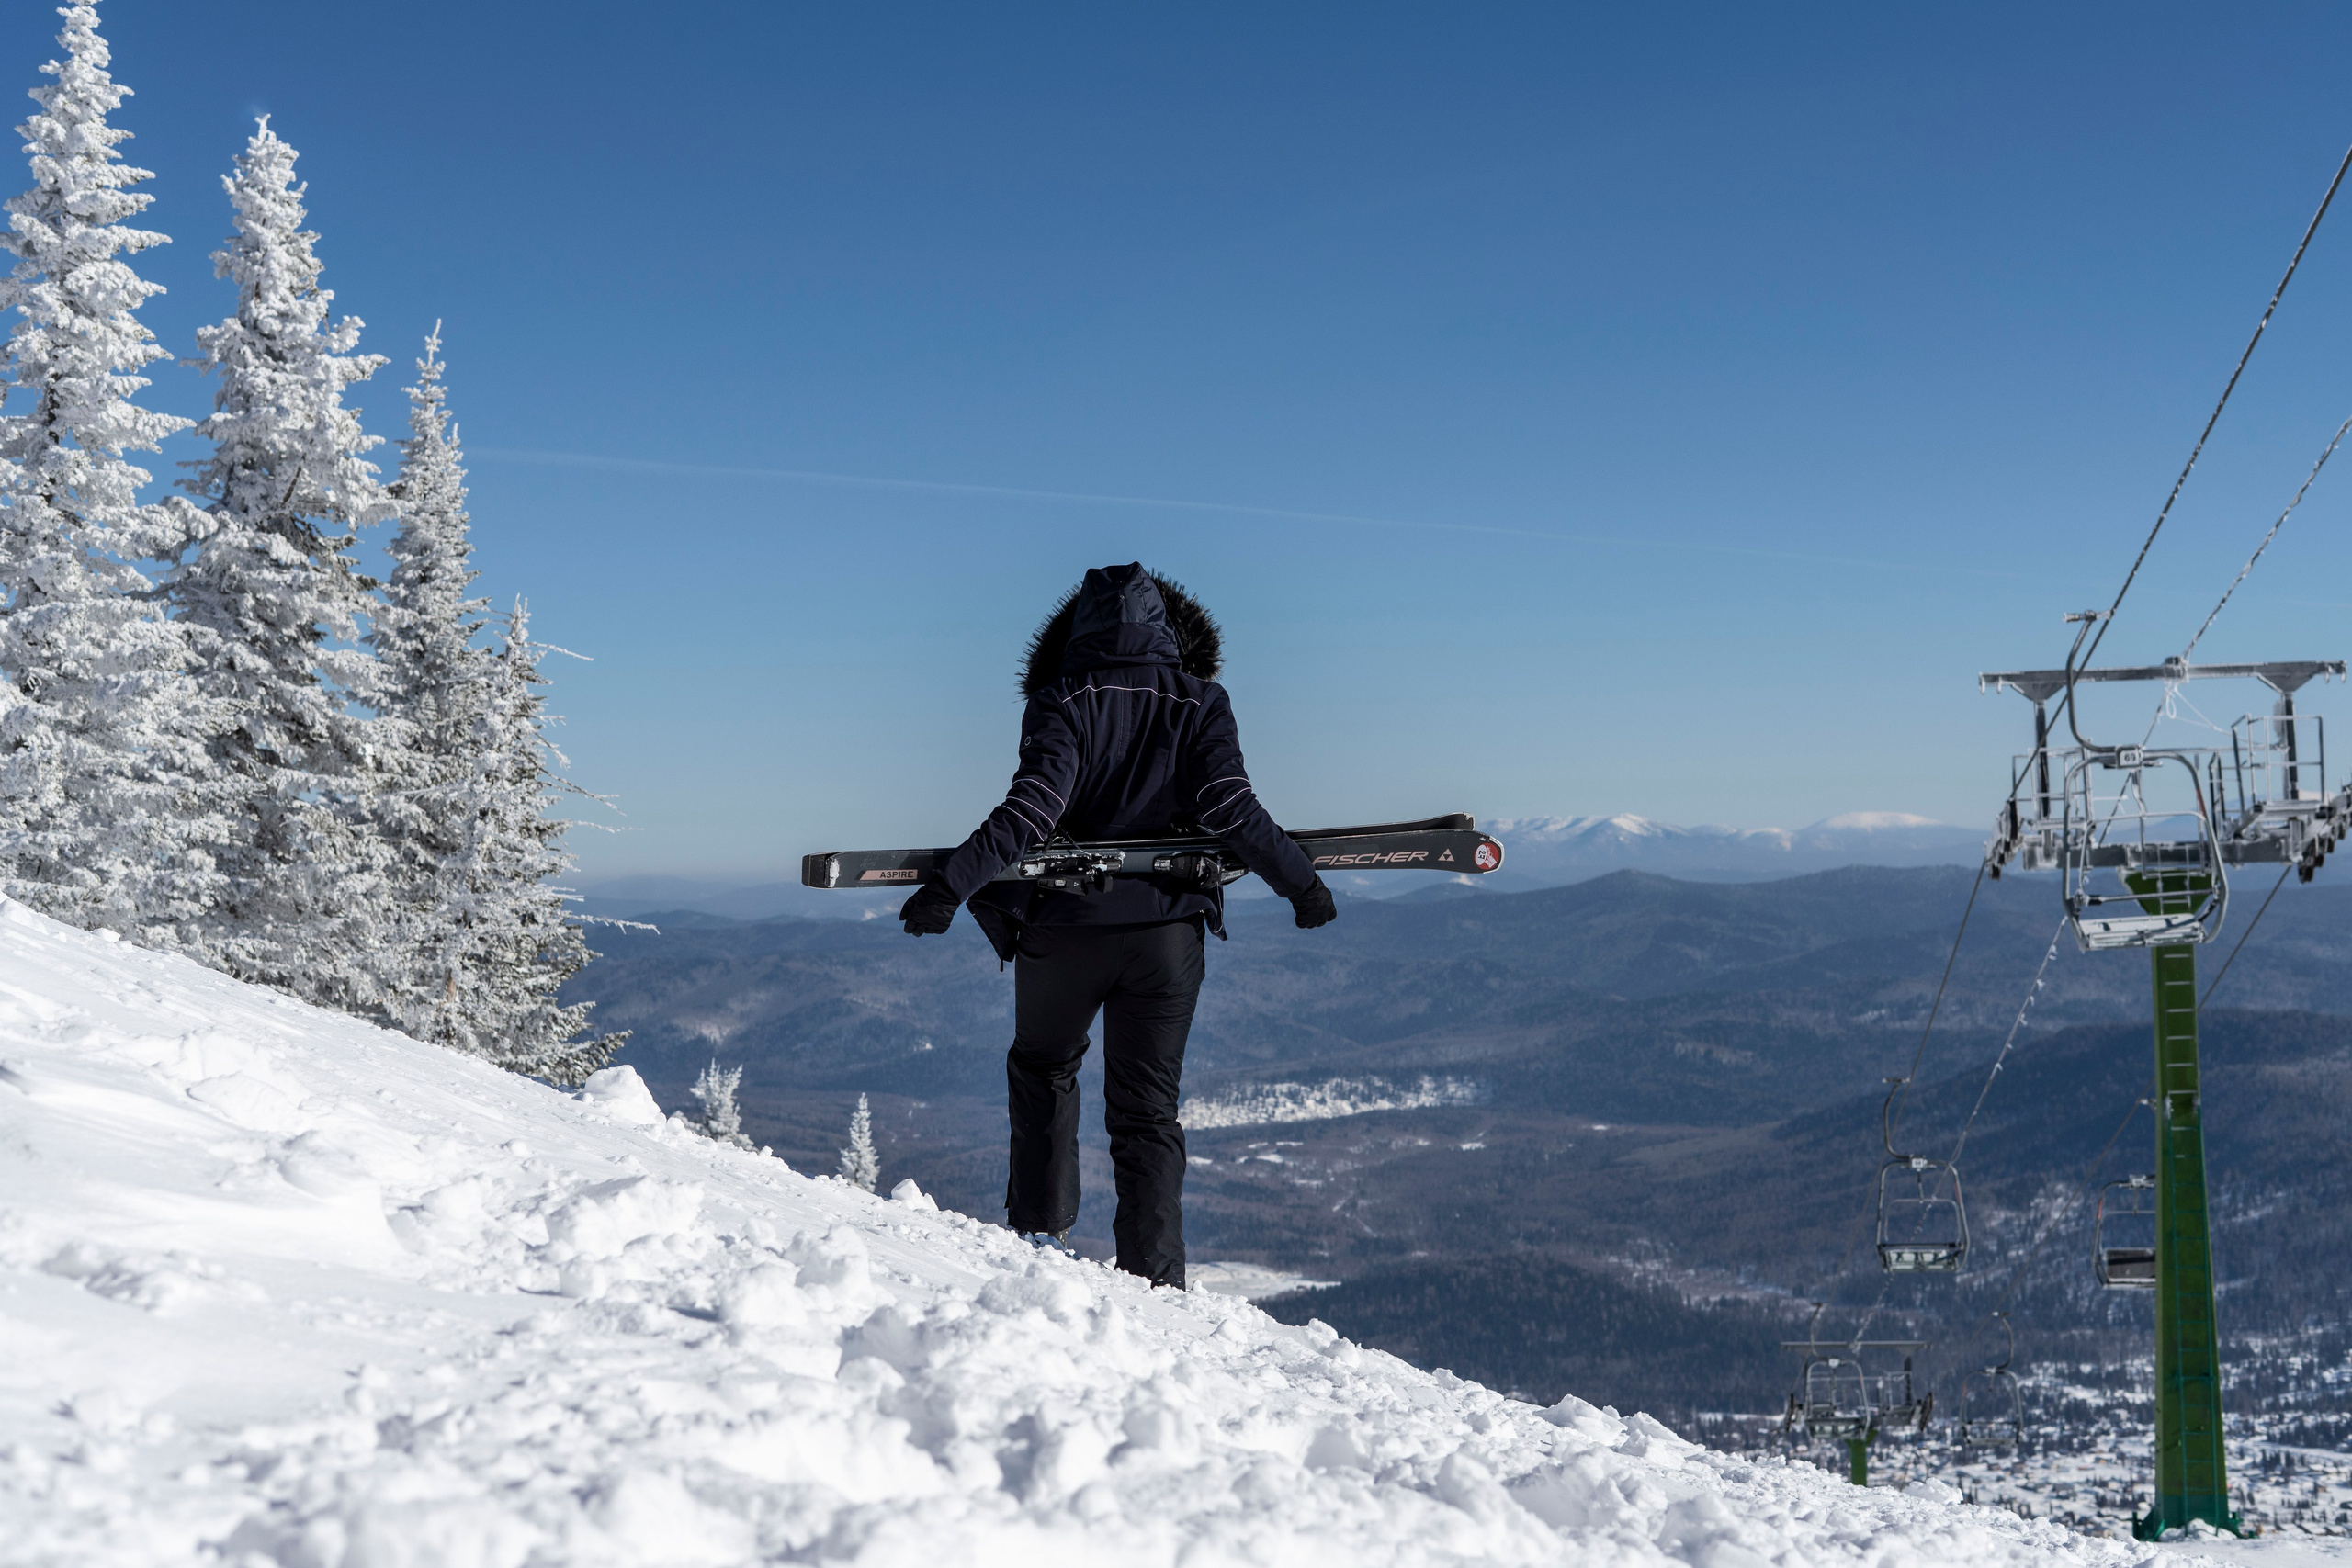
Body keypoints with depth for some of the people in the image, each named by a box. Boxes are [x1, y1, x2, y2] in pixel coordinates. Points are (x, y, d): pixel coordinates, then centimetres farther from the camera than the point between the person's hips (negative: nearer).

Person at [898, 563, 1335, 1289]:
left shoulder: (1062, 701, -5)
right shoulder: (1200, 702, 1)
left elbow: (1034, 808, -18)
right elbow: (1232, 809, -7)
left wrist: (952, 884, -19)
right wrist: (1302, 884, 3)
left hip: (1065, 927, -1)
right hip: (1169, 927, 1)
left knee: (1042, 1068, 25)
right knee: (1147, 1107, 9)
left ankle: (1040, 1228, 22)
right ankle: (1155, 1276, 2)